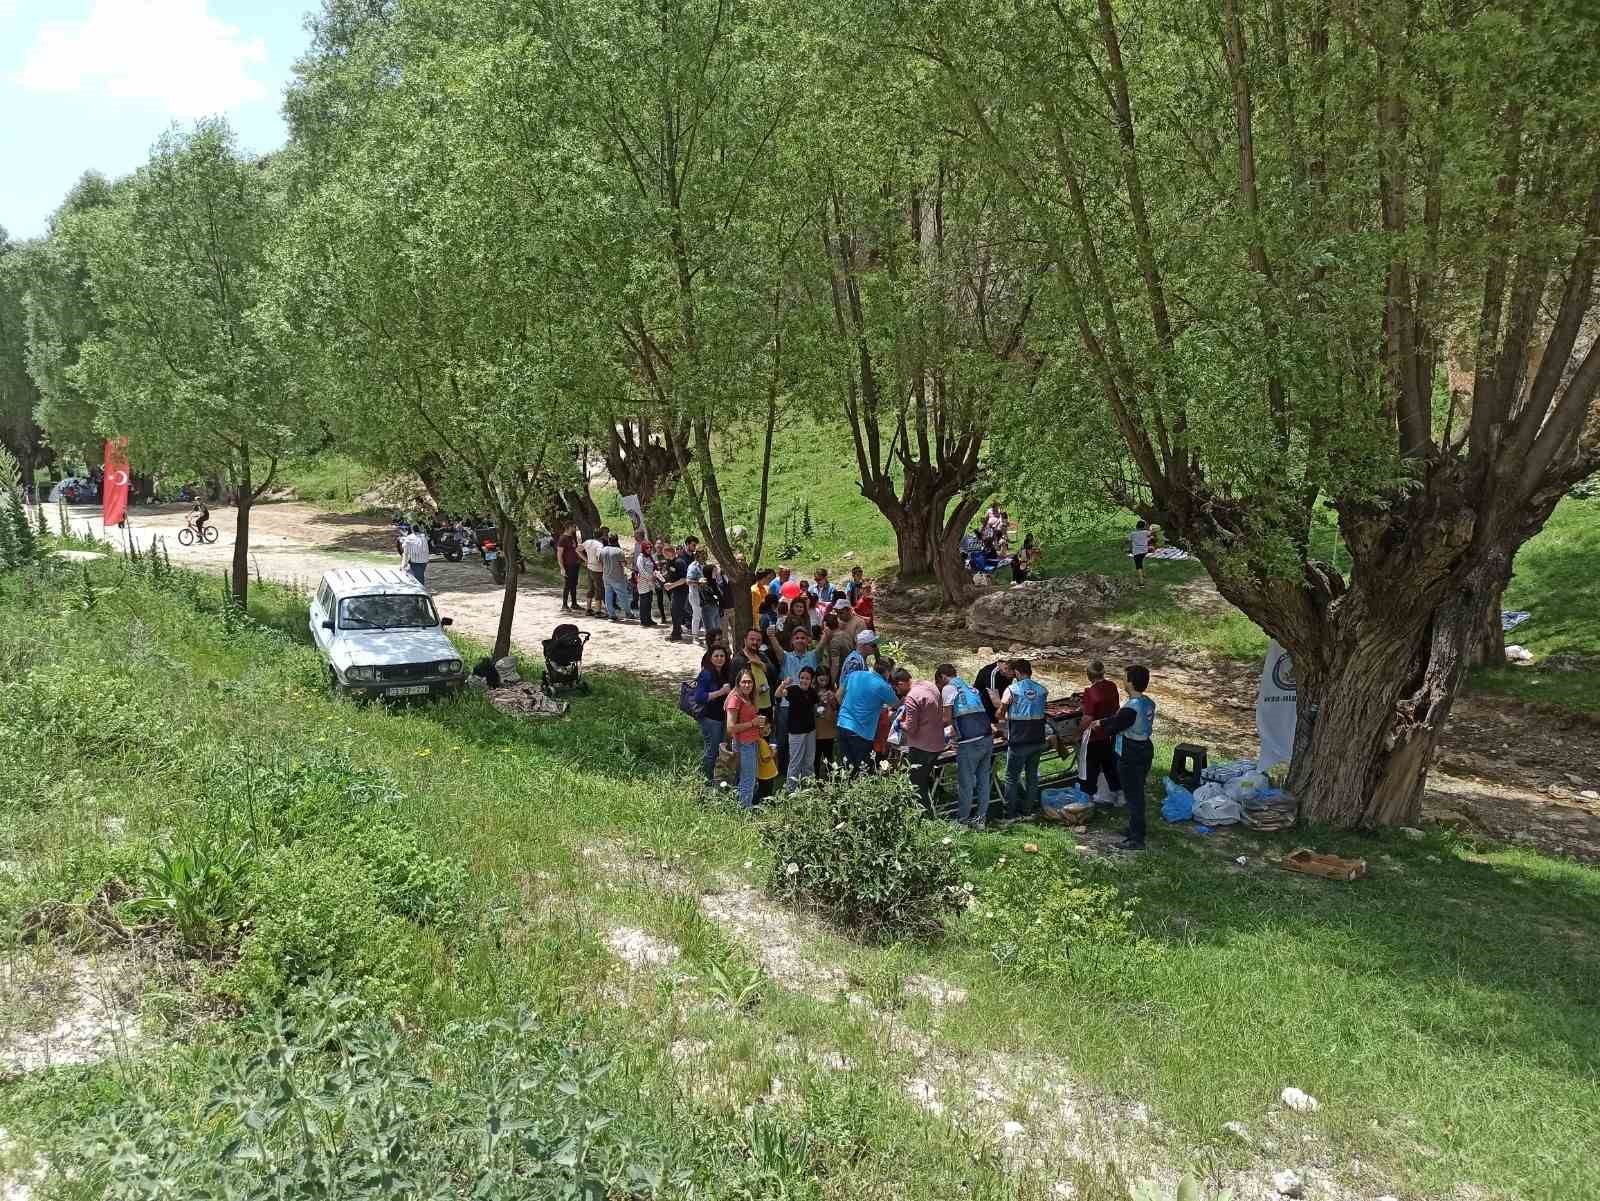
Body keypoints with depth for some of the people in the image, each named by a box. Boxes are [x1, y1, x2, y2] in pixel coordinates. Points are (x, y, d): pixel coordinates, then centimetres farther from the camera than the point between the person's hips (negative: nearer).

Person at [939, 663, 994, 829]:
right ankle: (981, 818, 21)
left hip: (970, 742, -7)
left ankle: (962, 820, 13)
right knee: (984, 780, 13)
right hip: (987, 737, 7)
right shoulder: (971, 687, 22)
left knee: (965, 783, 4)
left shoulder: (948, 688, 0)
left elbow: (947, 719, -6)